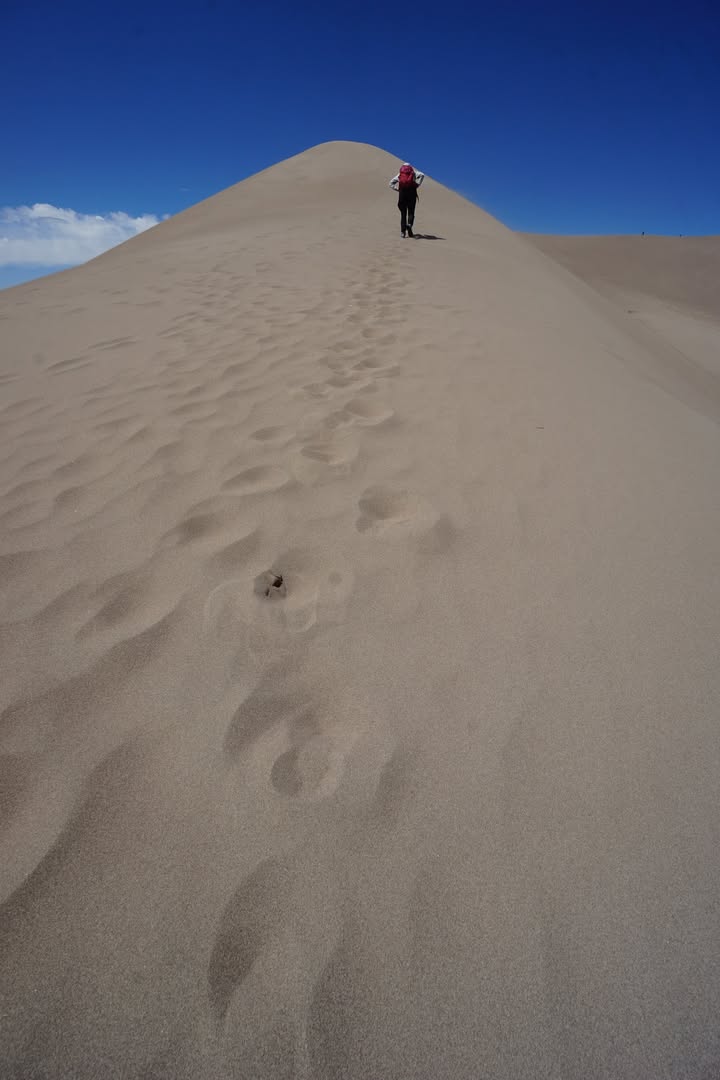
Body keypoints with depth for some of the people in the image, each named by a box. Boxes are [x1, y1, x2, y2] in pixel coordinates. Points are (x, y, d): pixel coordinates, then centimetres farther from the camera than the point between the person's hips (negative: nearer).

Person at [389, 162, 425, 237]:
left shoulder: (399, 174, 19)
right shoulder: (413, 172, 14)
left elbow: (391, 183, 12)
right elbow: (422, 175, -3)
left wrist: (397, 189, 8)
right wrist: (417, 184, -3)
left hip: (402, 193, 1)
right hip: (411, 192, -1)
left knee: (403, 213, 6)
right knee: (411, 212, 4)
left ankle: (403, 232, -3)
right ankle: (409, 224, -25)